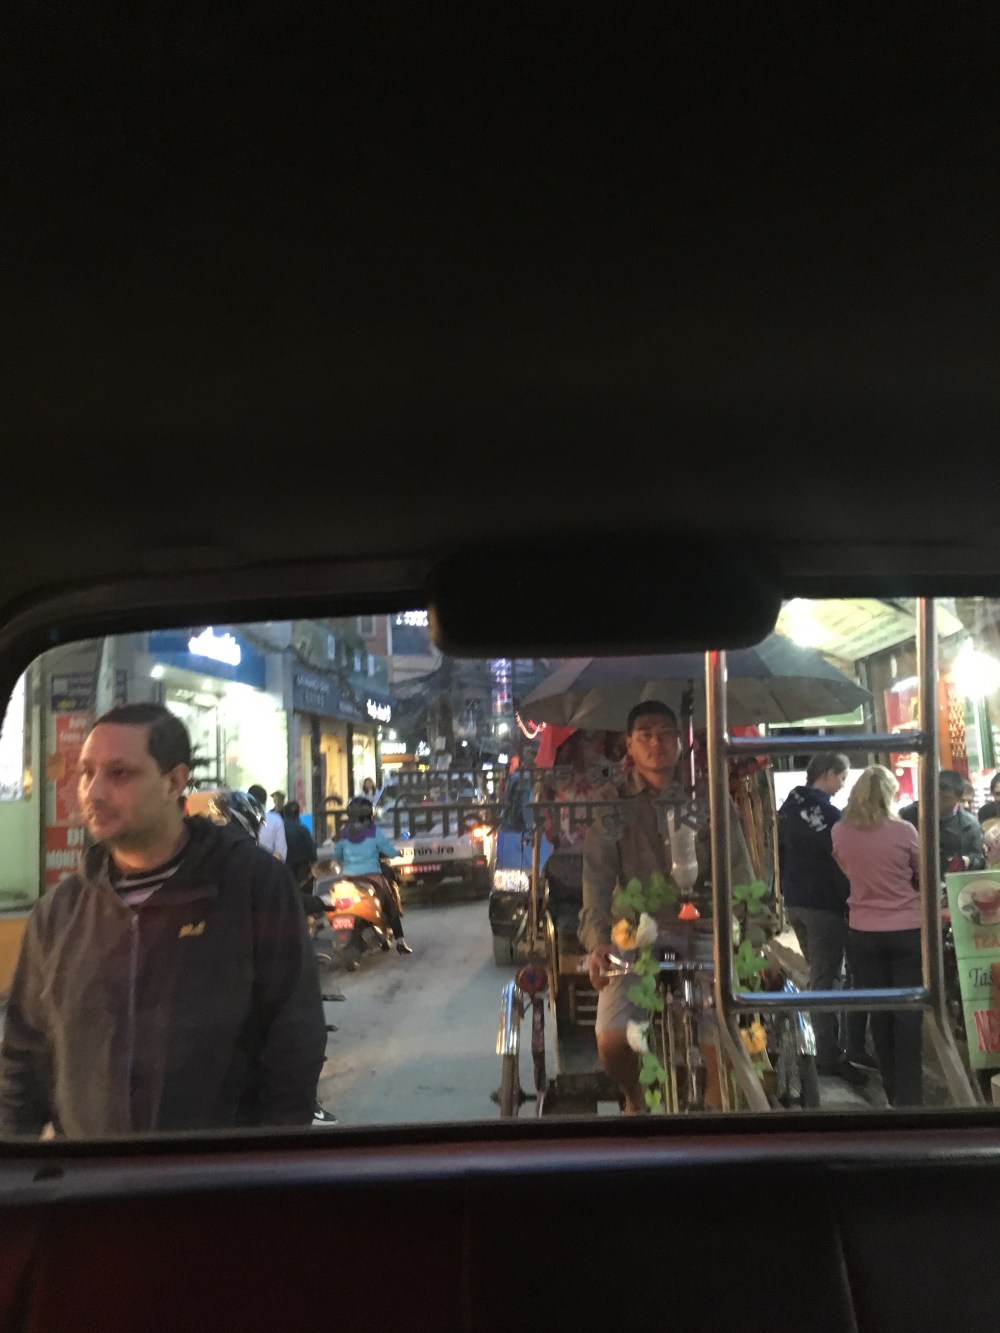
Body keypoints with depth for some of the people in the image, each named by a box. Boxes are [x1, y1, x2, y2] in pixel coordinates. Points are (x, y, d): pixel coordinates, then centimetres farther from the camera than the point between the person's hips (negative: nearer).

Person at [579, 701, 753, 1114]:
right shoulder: (613, 803, 3)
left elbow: (739, 874, 1)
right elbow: (597, 878, -6)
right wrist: (597, 941, -20)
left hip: (703, 938, 1)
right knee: (612, 1040, -16)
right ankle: (635, 1101, 21)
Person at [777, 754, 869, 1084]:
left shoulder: (788, 807, 10)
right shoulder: (827, 813, -17)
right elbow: (841, 864, -15)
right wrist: (852, 904, -7)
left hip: (794, 902, 9)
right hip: (824, 905, -9)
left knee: (818, 974, 18)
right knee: (825, 978, -4)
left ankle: (827, 1046, 27)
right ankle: (829, 1056, 0)